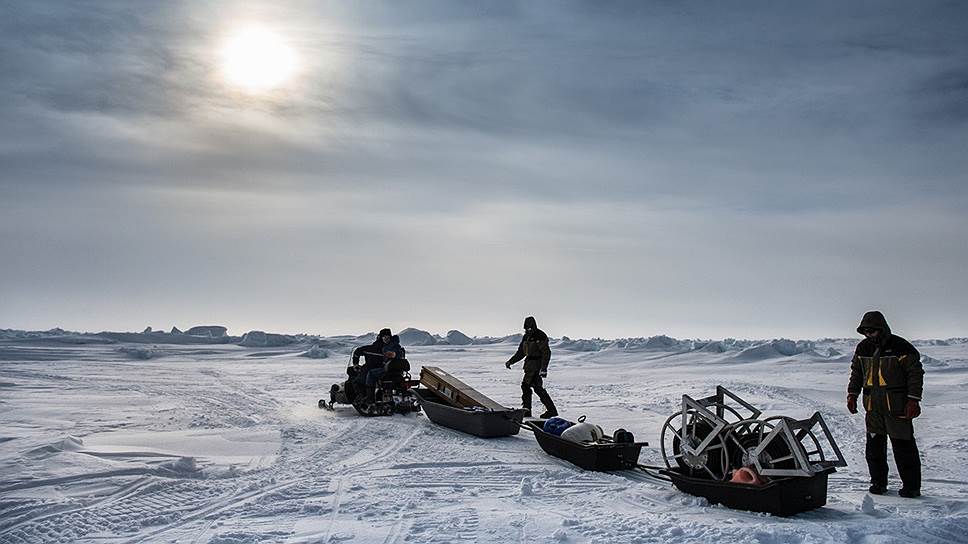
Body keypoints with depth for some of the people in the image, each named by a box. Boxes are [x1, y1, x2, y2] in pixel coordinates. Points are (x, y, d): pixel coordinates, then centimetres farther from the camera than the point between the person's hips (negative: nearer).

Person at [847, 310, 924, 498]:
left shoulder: (900, 347, -9)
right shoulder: (863, 348, 8)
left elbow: (916, 373, -7)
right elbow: (856, 373, 19)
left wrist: (914, 400, -12)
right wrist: (852, 394, 10)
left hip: (897, 406, -5)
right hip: (873, 407, 5)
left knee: (903, 446, -2)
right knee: (874, 446, 8)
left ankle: (911, 486, 9)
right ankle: (878, 482, 19)